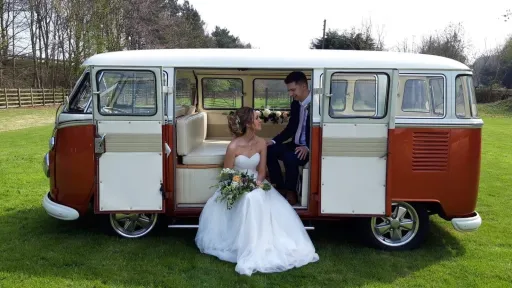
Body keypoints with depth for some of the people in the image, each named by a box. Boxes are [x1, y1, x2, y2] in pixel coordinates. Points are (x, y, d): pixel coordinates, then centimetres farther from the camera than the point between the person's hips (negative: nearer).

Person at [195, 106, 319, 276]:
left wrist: (257, 183, -17)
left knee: (278, 208, -21)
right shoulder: (233, 146, -17)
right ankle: (252, 253, -31)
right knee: (252, 201, -37)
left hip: (257, 185, 5)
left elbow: (261, 171, 4)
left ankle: (282, 247, -6)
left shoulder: (261, 144, -2)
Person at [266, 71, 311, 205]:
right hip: (296, 145, 8)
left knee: (289, 157, -32)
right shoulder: (295, 104, 7)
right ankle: (280, 188, 1)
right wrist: (274, 141, -1)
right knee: (269, 151, -8)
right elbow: (291, 128, 12)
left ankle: (290, 193, -10)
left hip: (311, 148, -8)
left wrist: (308, 147, -30)